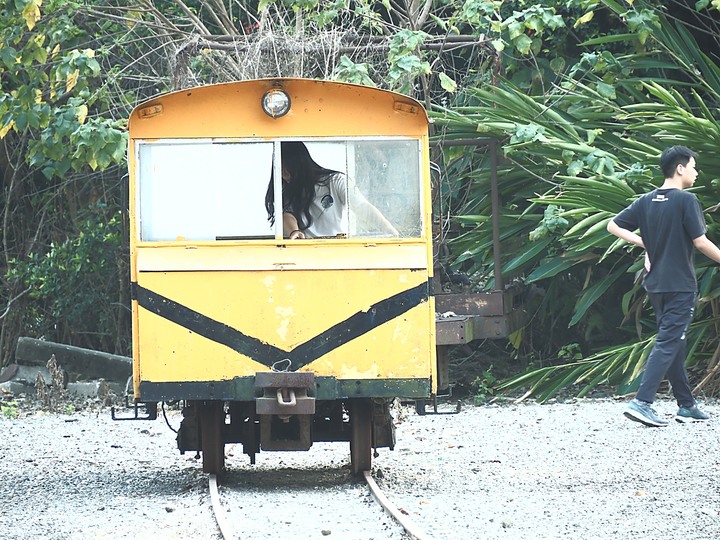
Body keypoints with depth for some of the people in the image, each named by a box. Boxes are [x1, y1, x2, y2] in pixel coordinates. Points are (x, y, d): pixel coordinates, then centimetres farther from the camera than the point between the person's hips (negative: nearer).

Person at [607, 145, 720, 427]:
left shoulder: (646, 201, 7)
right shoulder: (686, 200, -14)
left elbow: (614, 226, 8)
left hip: (655, 284, 7)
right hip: (680, 285, -7)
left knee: (675, 343, 15)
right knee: (668, 344, -8)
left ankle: (686, 405, 21)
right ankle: (642, 402, -19)